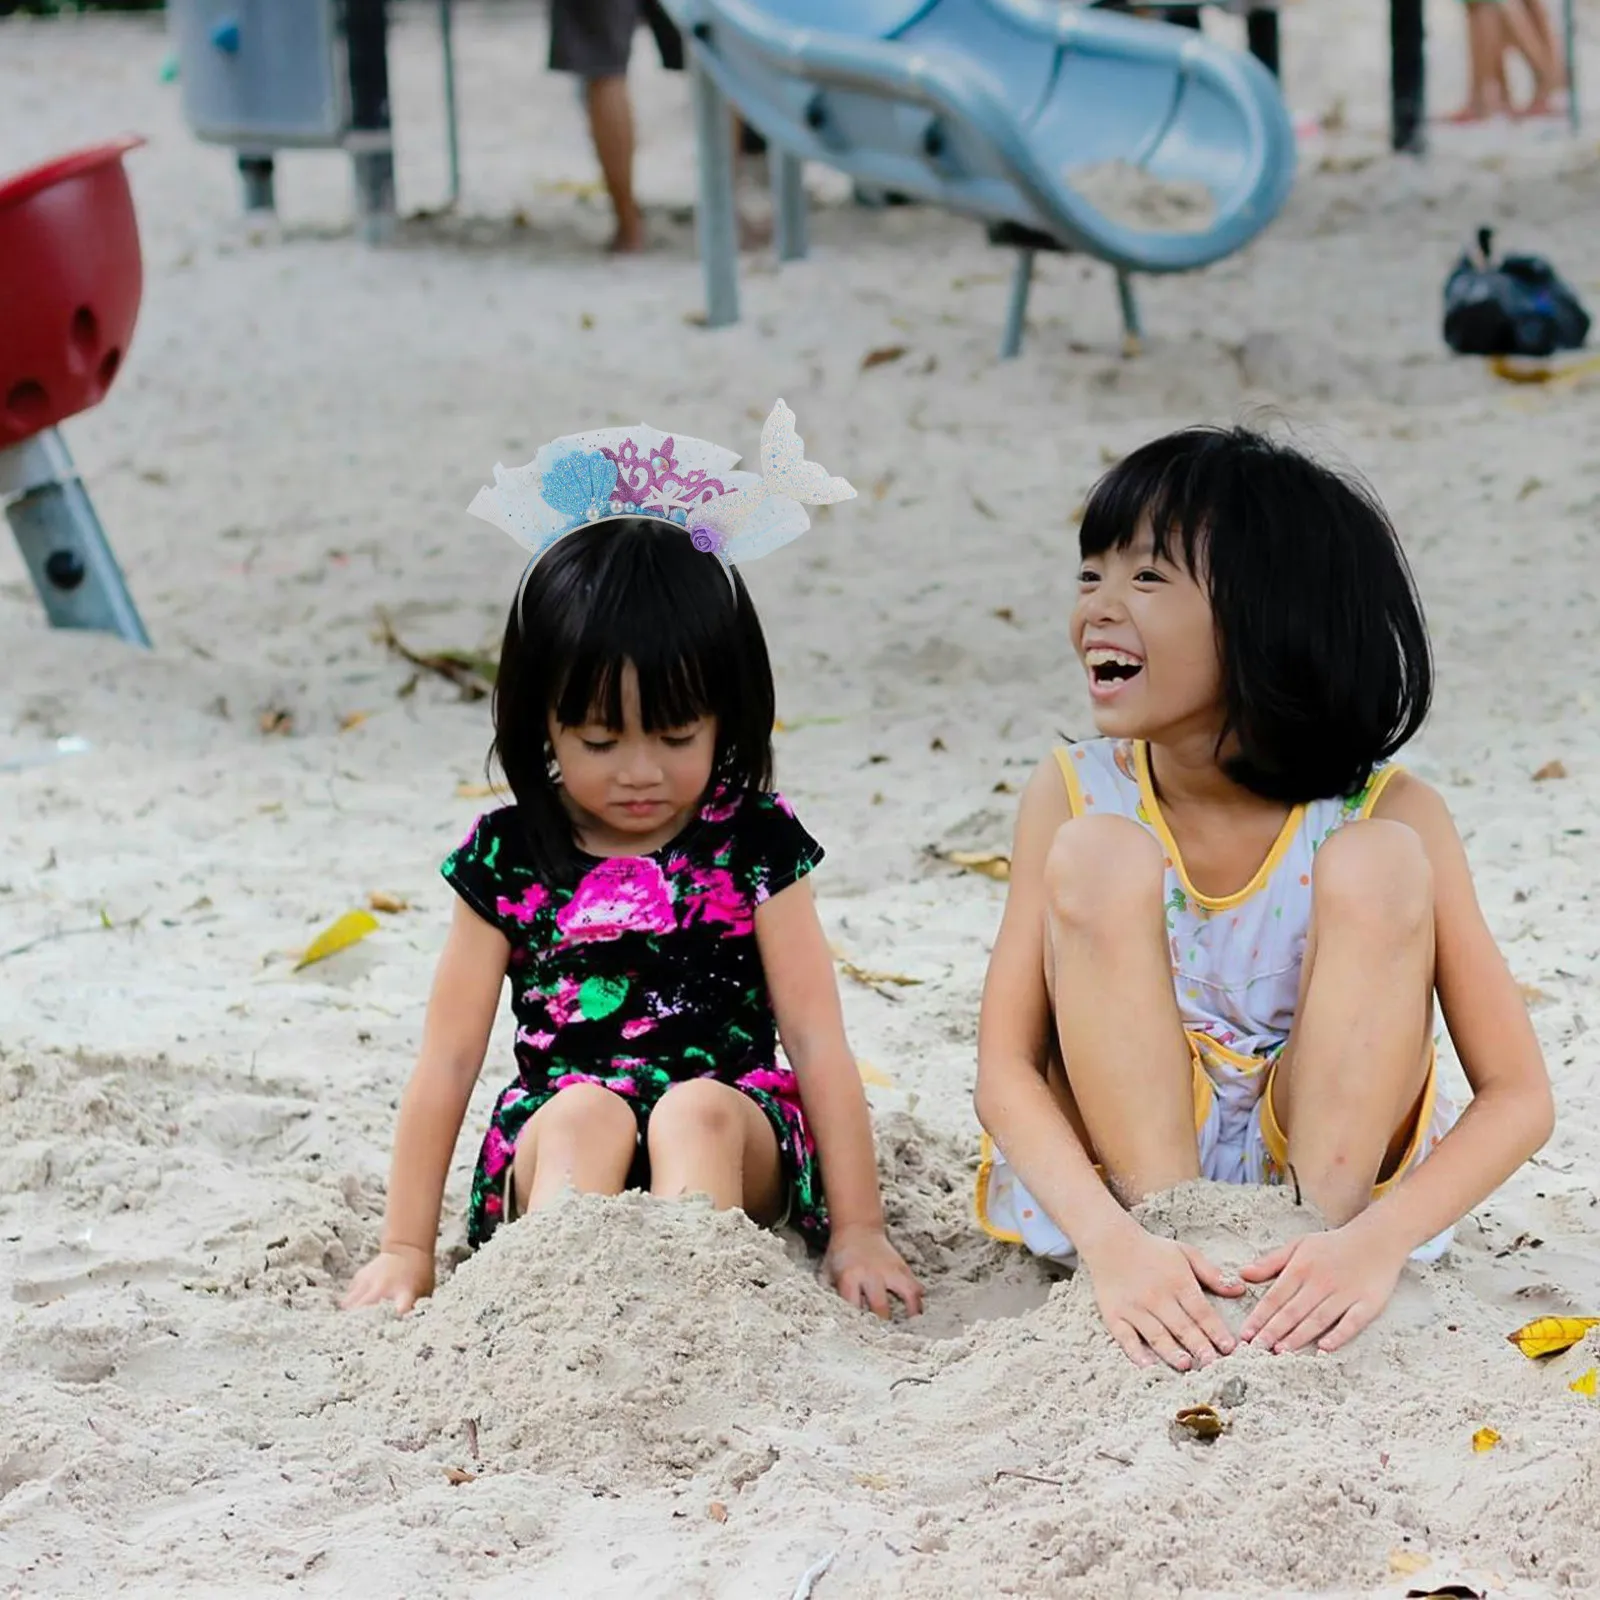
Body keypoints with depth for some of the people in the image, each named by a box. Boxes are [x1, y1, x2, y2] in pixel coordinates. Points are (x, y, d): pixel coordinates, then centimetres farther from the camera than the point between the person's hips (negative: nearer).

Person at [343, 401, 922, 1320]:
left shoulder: (754, 845, 4)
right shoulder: (508, 861, 6)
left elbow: (818, 1041, 0)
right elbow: (448, 1057, 5)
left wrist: (858, 1231, -6)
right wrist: (406, 1250, 2)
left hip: (730, 1140, 0)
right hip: (559, 1149, 0)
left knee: (696, 1109, -32)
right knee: (585, 1110, -32)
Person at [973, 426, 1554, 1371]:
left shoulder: (1387, 813, -14)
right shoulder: (1075, 796, -9)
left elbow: (1519, 1097, -17)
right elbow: (1004, 1069, -15)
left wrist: (1375, 1244, -35)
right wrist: (1111, 1243, -35)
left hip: (1334, 1159, -1)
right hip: (1119, 1173, 1)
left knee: (1378, 862, -22)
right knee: (1096, 856, -22)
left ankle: (1334, 1224, -22)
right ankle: (1161, 1223, -21)